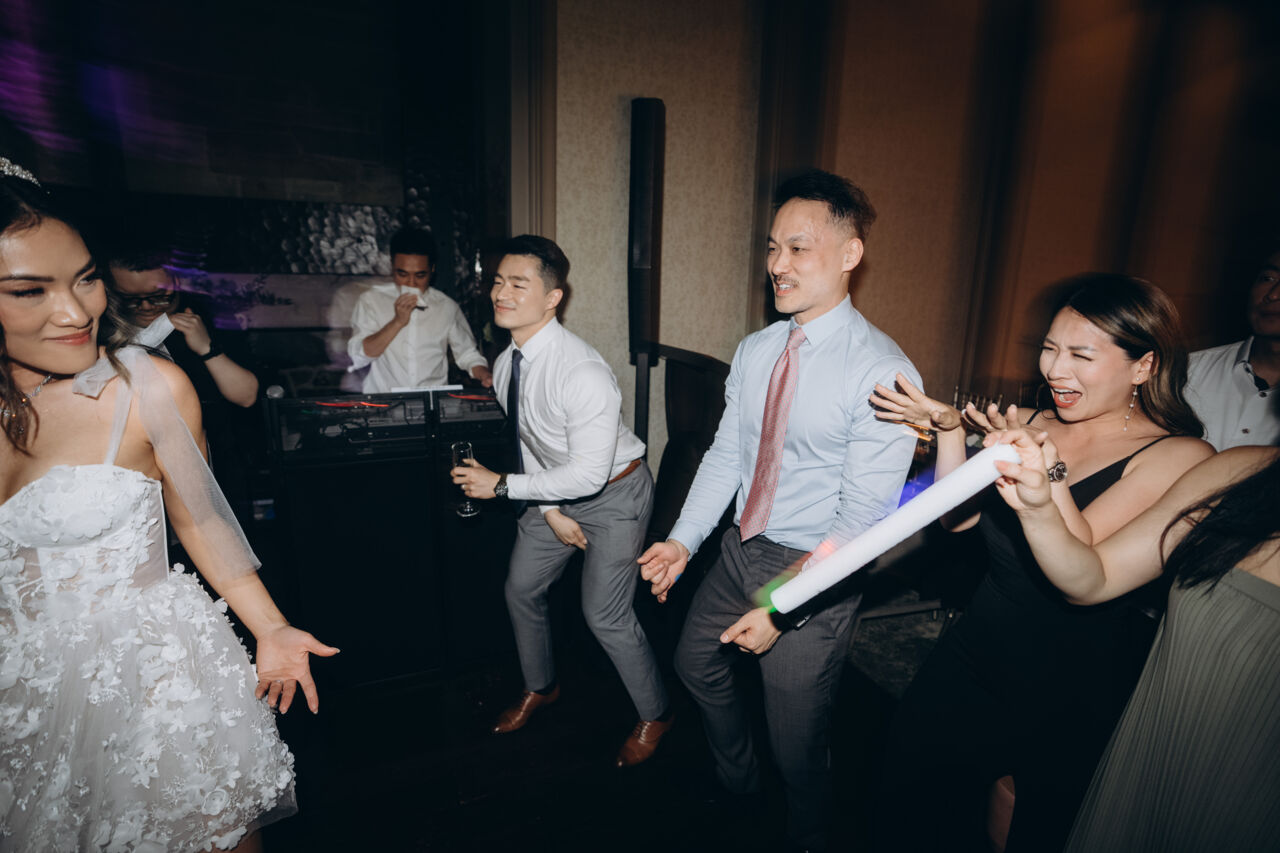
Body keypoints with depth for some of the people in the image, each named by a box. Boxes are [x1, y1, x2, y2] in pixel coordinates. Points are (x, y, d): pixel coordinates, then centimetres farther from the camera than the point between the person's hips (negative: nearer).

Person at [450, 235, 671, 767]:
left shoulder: (583, 374, -33)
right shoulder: (505, 365, -6)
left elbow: (589, 473, -32)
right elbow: (528, 443, 4)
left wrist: (501, 486, -25)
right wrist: (551, 512, -3)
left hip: (614, 493, -8)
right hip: (555, 493, 8)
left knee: (605, 615, -2)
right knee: (522, 589, 18)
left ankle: (655, 716, 28)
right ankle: (540, 688, 47)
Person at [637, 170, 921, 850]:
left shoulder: (882, 372, -21)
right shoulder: (753, 351, 0)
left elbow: (863, 517, -21)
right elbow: (725, 455, 3)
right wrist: (682, 541, -7)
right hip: (738, 549, 7)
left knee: (796, 741, 11)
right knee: (696, 665, 27)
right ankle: (736, 786, 56)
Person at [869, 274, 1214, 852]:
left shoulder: (1182, 456, -14)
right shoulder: (1034, 424, 0)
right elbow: (957, 518, -2)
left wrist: (1046, 467, -35)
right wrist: (949, 429, -11)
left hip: (1076, 701, -4)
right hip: (974, 660, 4)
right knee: (908, 778, 10)